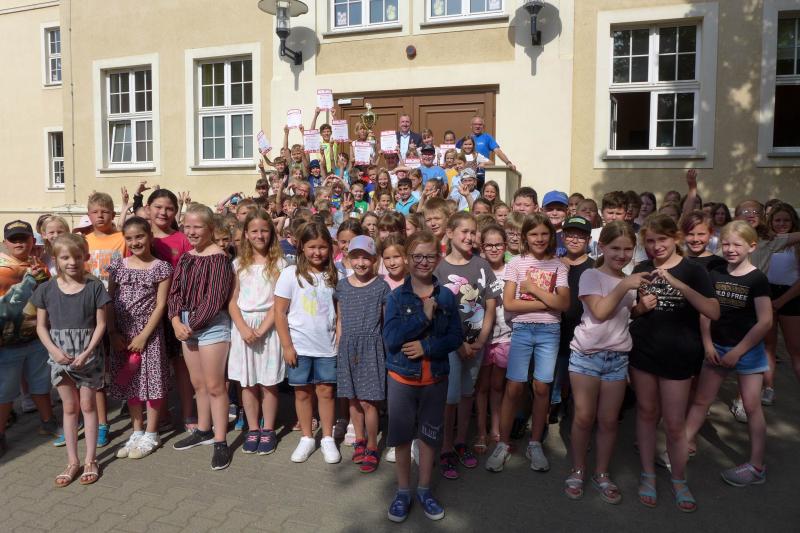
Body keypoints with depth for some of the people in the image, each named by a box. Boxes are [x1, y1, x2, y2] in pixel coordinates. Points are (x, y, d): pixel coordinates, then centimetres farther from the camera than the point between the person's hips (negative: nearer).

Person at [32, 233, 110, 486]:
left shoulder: (94, 287, -8)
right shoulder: (47, 289, -2)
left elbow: (101, 323, -7)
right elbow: (41, 326, 2)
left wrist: (87, 352, -16)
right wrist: (54, 350, -13)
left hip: (88, 354, -2)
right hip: (60, 355, 2)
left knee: (87, 405, 8)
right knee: (69, 407, 11)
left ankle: (90, 460, 19)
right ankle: (72, 461, 22)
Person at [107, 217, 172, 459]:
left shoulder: (161, 267, -6)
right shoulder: (117, 266, 4)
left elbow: (160, 305, -8)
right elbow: (109, 301, 4)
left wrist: (144, 335, -13)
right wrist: (113, 333, -4)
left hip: (149, 333, -4)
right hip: (122, 334, 4)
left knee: (152, 380, 2)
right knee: (129, 382, 13)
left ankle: (151, 435, 17)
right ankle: (137, 432, 27)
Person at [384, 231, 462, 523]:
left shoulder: (446, 297, -3)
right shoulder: (396, 296, -8)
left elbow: (456, 337, -7)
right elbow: (391, 339, -18)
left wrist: (427, 348, -20)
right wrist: (424, 316, -23)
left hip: (435, 378, 1)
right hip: (401, 377, -1)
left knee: (429, 435, 14)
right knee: (402, 436, 10)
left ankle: (424, 490, 32)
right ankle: (403, 491, 29)